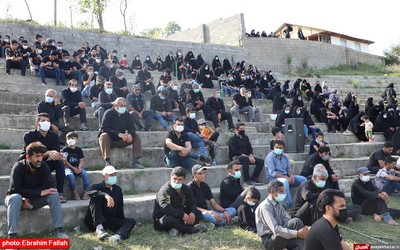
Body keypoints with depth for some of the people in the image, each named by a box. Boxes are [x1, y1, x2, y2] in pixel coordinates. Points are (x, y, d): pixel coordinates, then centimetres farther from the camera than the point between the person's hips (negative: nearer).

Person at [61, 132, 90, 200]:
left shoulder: (79, 150, 10)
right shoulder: (65, 150, 3)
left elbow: (81, 161, 5)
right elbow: (65, 161, -4)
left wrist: (79, 168, -15)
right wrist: (73, 168, -15)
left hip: (78, 167, 2)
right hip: (69, 167, -2)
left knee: (85, 174, -26)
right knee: (70, 175, -35)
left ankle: (85, 192, -15)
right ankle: (74, 192, -19)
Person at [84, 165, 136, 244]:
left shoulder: (118, 189, 19)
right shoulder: (97, 187, 3)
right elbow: (90, 192, -22)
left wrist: (122, 223, 7)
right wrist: (105, 195, -37)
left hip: (112, 221, 4)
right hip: (96, 221, -4)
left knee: (131, 221, -18)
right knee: (95, 199, -25)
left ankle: (118, 236, -50)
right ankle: (99, 229, -41)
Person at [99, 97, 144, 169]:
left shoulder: (127, 115, 2)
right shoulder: (109, 113, -11)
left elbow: (132, 128, -1)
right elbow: (104, 129, -21)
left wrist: (130, 134, -28)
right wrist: (118, 134, -35)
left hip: (121, 141, 4)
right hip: (110, 140, -4)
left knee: (136, 136, -13)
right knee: (104, 135, -35)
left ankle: (135, 161, -20)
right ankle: (107, 162, -42)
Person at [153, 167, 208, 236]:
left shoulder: (186, 189, 4)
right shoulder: (165, 190, -19)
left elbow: (192, 203, 5)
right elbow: (165, 208, -32)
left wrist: (192, 213, -19)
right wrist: (182, 215, -36)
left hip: (179, 217, 7)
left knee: (198, 214, -7)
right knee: (169, 220, -41)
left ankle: (178, 229, -26)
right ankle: (191, 229, -22)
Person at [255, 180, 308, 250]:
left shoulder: (278, 204, 10)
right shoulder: (265, 207, -18)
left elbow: (288, 221, 1)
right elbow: (276, 229, -28)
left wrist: (303, 228, -18)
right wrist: (297, 233, -34)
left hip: (279, 237, 8)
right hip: (269, 241, -8)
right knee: (296, 222, -24)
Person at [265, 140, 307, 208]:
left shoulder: (285, 156, 10)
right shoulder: (270, 157, -11)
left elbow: (289, 168, 13)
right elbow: (272, 173, -19)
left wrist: (291, 175, -13)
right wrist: (286, 177, -27)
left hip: (286, 177, 7)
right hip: (274, 178, -7)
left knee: (303, 179, -8)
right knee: (285, 181, -39)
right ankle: (290, 205, -36)